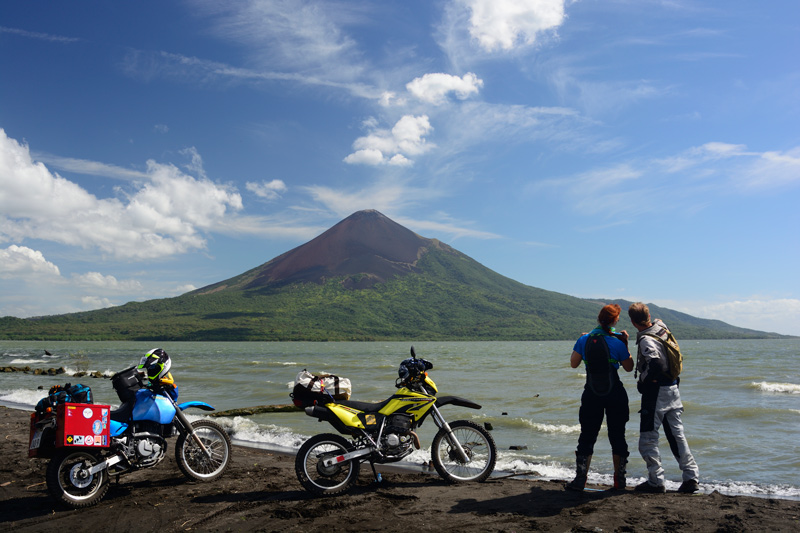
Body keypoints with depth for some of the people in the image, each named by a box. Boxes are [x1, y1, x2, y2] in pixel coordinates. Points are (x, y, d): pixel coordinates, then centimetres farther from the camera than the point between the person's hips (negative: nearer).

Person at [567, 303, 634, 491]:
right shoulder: (617, 342, -9)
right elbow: (629, 367, 3)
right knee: (617, 436, 12)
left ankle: (580, 479, 4)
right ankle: (619, 479, 18)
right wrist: (626, 345, 9)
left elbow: (573, 363, 5)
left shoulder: (584, 340, -5)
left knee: (587, 436, 7)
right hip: (615, 394, -1)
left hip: (592, 395, 1)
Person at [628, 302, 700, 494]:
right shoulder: (662, 327, 3)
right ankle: (691, 477, 16)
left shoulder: (646, 340, -22)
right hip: (673, 388, 8)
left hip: (656, 392, -8)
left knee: (647, 440, 2)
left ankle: (656, 482, 6)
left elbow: (656, 365, -32)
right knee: (677, 435, 14)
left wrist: (642, 381, -16)